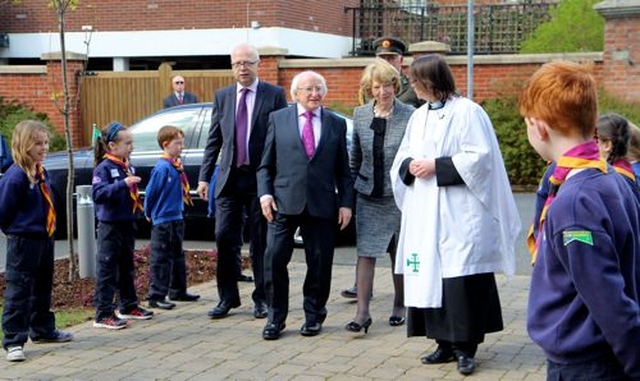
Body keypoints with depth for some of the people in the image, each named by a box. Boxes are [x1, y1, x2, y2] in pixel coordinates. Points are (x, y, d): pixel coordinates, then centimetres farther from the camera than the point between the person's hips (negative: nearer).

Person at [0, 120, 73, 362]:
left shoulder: (42, 173, 7)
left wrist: (47, 230, 10)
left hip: (45, 240, 9)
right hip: (23, 243, -9)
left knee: (43, 289, 20)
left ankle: (43, 330, 34)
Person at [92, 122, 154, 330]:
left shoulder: (128, 167, 10)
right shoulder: (103, 168, -14)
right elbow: (98, 193, -28)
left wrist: (138, 206, 8)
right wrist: (123, 184, -35)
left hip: (127, 223, 8)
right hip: (110, 226, -8)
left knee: (127, 267, 18)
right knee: (107, 269, -4)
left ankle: (129, 306, 30)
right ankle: (103, 314, 0)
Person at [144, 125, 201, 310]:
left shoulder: (177, 166, 7)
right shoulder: (162, 168, -18)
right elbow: (150, 193, -13)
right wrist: (149, 214, -2)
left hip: (176, 219, 9)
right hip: (163, 221, -9)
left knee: (178, 257, 18)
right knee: (161, 260, -4)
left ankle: (178, 291, 30)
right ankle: (156, 297, 1)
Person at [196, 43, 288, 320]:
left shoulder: (274, 95, -1)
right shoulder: (222, 97, 10)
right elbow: (213, 140, 11)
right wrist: (204, 176, 5)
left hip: (261, 179, -3)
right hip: (229, 178, 3)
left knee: (261, 242, 6)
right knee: (225, 238, 3)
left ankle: (262, 298, 18)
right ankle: (228, 297, 15)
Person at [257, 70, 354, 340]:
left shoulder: (337, 124, 11)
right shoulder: (278, 119, 8)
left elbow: (343, 170, 10)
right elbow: (266, 164, 8)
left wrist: (346, 203, 2)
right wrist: (265, 193, -5)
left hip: (322, 205, 1)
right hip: (284, 203, -1)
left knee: (319, 263, 4)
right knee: (274, 259, -6)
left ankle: (314, 316, 21)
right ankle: (276, 317, 8)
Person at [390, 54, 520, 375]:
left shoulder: (466, 112, -7)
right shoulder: (419, 116, 14)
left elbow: (479, 157, -13)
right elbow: (401, 159, 18)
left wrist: (437, 166, -17)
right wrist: (410, 166, -5)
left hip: (458, 213, -7)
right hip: (424, 213, 7)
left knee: (460, 278, -7)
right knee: (430, 277, 7)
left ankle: (465, 347, 1)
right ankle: (445, 343, 16)